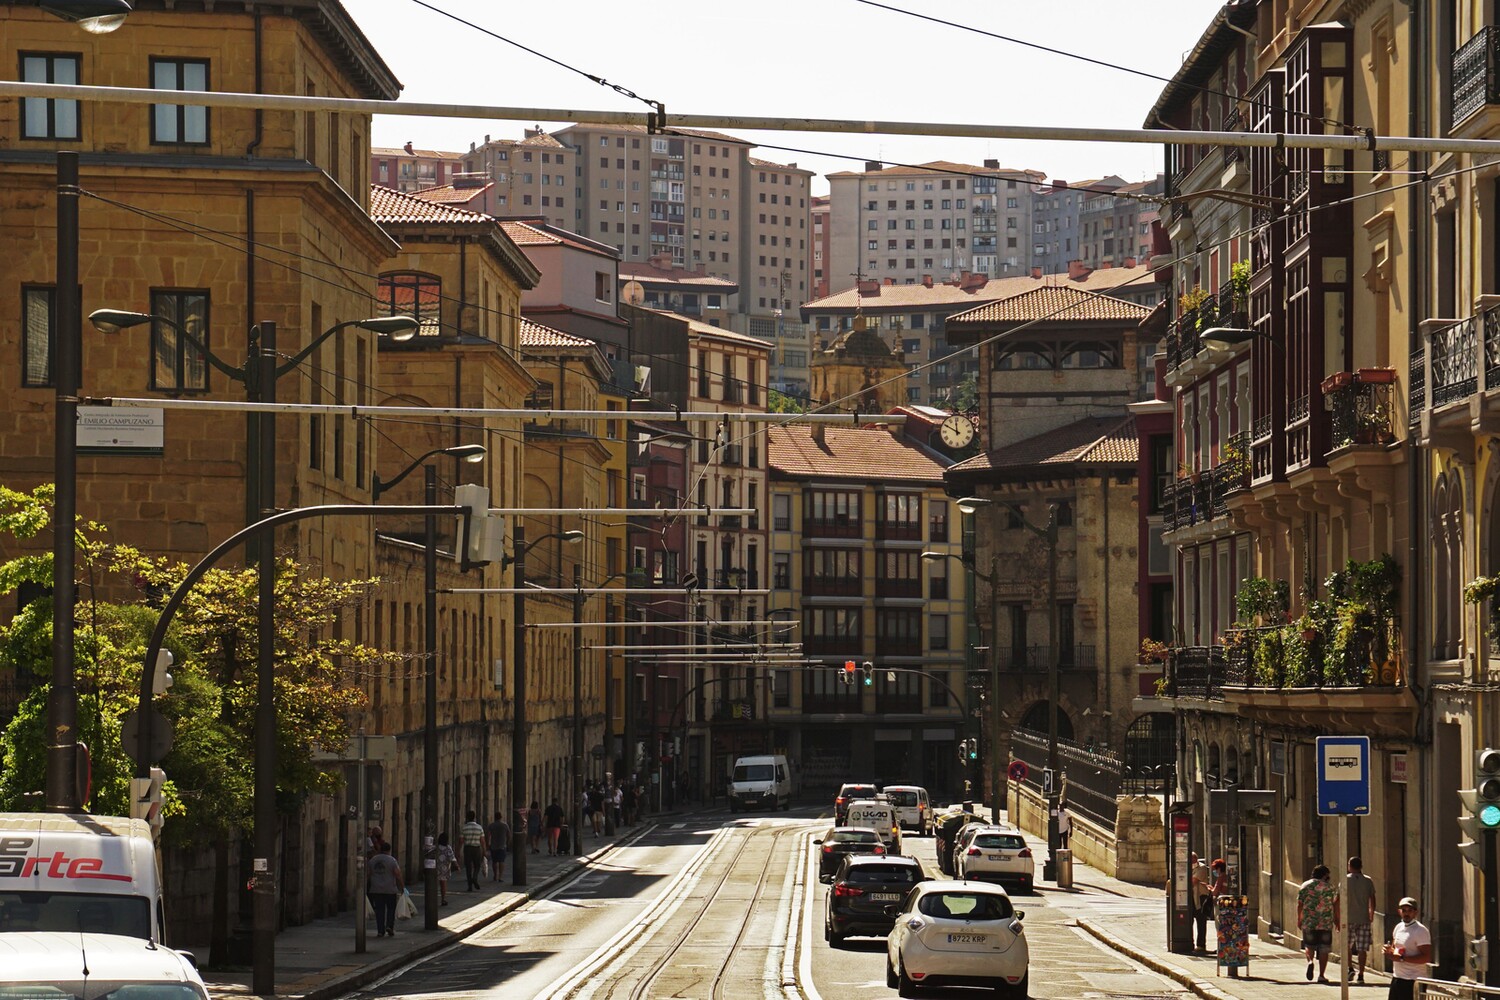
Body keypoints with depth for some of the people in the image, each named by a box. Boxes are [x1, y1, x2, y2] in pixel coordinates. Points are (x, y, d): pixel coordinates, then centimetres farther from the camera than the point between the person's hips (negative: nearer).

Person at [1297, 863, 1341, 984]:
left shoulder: (1304, 886, 5)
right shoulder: (1330, 887, 3)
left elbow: (1299, 904, 4)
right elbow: (1335, 905, 4)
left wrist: (1299, 919, 13)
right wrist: (1337, 920, 12)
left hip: (1308, 922, 1)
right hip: (1326, 923, -1)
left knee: (1309, 946, 13)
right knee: (1323, 949, 6)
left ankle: (1310, 961, -17)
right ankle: (1321, 975, 4)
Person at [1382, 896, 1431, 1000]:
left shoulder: (1421, 931, -14)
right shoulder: (1398, 927, 11)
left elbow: (1426, 957, -21)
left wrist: (1402, 958, -23)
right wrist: (1389, 950, 0)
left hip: (1413, 981, -9)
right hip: (1397, 978, 9)